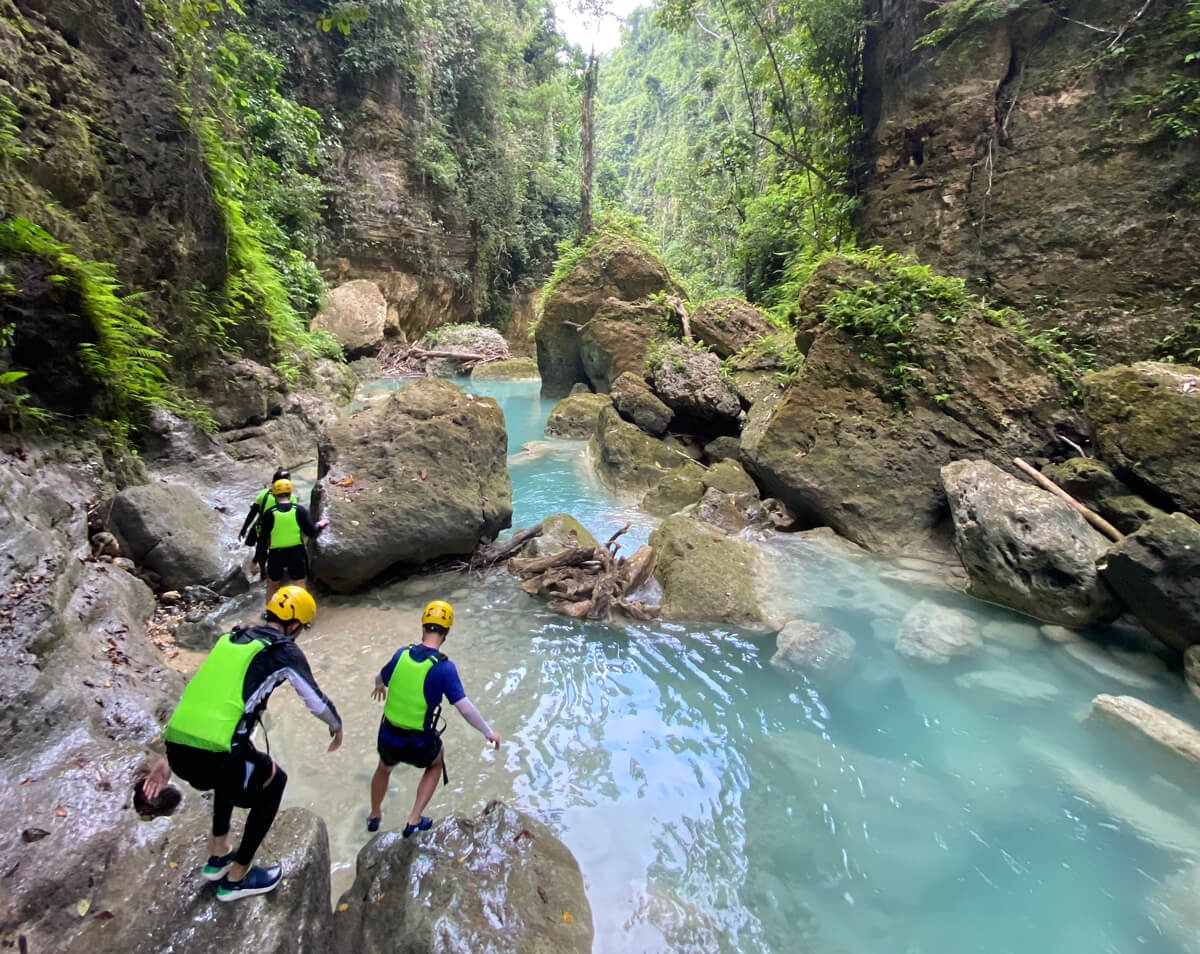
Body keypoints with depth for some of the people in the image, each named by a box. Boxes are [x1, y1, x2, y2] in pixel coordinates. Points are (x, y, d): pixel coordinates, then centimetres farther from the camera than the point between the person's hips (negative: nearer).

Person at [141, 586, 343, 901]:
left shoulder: (230, 639, 20)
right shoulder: (285, 651, 1)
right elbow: (317, 703, 7)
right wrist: (337, 727, 28)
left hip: (176, 748, 7)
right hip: (213, 757, -7)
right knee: (274, 780, 23)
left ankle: (218, 855, 43)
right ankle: (237, 877, 28)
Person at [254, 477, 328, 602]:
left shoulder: (269, 514, -5)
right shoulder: (300, 510, -5)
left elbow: (263, 540, -2)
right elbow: (311, 533, -7)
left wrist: (257, 559, 7)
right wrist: (320, 525, 14)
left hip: (276, 555, 1)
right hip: (297, 554, 0)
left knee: (272, 586, 22)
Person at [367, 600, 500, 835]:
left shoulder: (401, 654, -9)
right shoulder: (444, 667, -22)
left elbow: (380, 678, 12)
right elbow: (465, 709, -23)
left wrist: (380, 686, 36)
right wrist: (488, 731, -7)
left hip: (387, 738, 4)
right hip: (419, 745, -4)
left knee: (384, 769, 36)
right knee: (436, 764, 31)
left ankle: (374, 816, 59)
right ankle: (415, 820, 30)